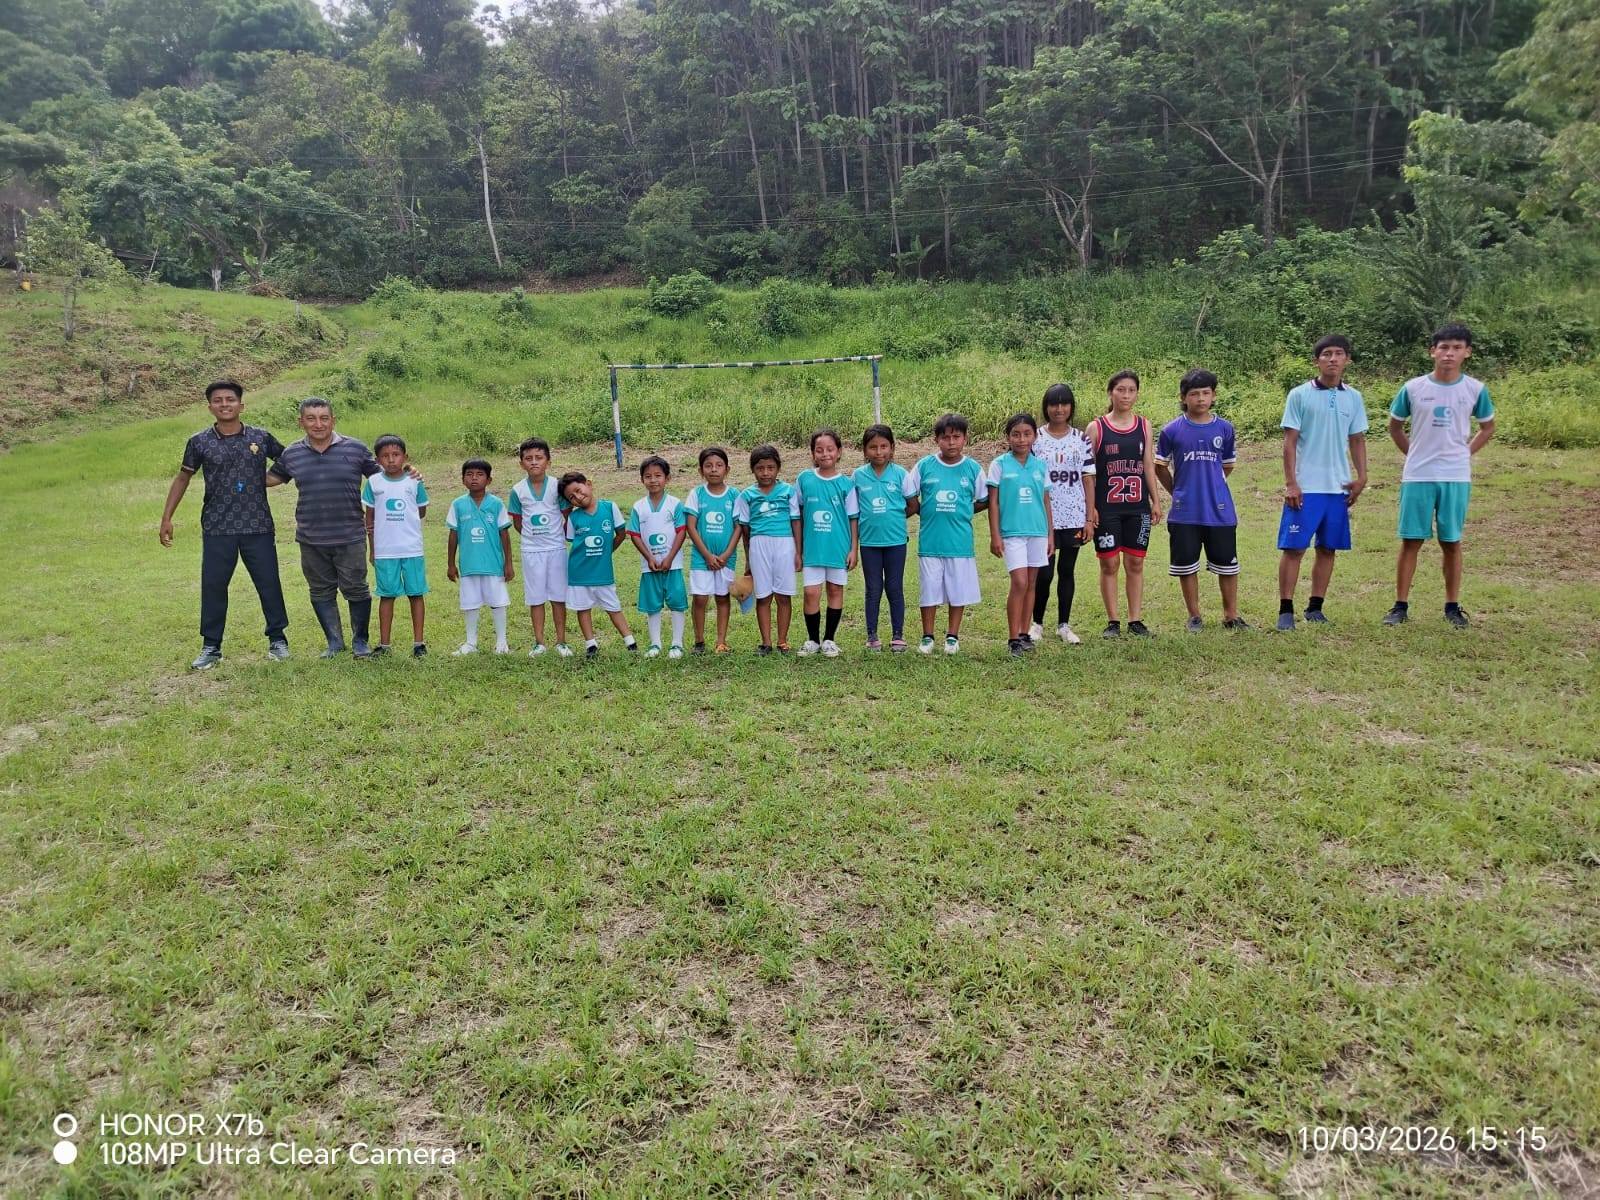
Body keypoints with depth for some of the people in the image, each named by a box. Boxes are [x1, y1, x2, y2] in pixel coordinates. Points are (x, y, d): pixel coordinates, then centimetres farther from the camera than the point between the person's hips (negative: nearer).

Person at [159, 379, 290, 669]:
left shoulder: (261, 437, 1)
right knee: (213, 586, 3)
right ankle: (211, 647, 13)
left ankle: (278, 639, 19)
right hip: (217, 529, 0)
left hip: (258, 527, 0)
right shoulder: (199, 442, 2)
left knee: (269, 582, 4)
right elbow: (182, 478, 11)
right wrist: (166, 518, 9)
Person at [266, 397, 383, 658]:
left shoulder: (355, 449, -2)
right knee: (321, 592, 11)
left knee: (355, 589, 3)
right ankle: (334, 642, 25)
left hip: (350, 537, -3)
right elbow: (272, 478, 22)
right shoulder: (291, 454, 5)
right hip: (311, 539, 3)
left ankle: (360, 640, 21)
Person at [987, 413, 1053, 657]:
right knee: (1019, 583, -11)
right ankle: (1013, 638, -4)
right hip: (1012, 532, -4)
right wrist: (994, 536, -5)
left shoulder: (1041, 466, 8)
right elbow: (993, 502, -1)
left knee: (1031, 583, 9)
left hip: (1038, 532, 4)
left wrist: (1050, 534, 11)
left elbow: (1046, 502, 12)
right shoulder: (1000, 465, -2)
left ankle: (1024, 633, 19)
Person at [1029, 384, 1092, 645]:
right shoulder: (1036, 438, 0)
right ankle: (1037, 623, 15)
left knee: (1067, 571, 8)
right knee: (1044, 572, -4)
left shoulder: (1081, 439, 5)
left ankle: (1064, 625, 19)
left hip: (1074, 518, 2)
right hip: (1043, 518, -2)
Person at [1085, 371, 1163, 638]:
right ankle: (1112, 621, 9)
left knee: (1135, 563, 5)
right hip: (1107, 508, -3)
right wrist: (1090, 508, -7)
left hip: (1138, 507, 3)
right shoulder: (1096, 428, -2)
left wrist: (1155, 501, 3)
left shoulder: (1144, 426, 7)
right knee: (1109, 564, 1)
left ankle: (1135, 620, 12)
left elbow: (1149, 466, 9)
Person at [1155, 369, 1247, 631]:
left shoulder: (1225, 428, 2)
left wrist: (1210, 487, 12)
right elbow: (1160, 466, 7)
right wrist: (1178, 492, 8)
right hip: (1184, 512, -1)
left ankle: (1231, 616, 20)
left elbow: (1227, 466, 15)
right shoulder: (1172, 430, -3)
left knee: (1227, 565, 7)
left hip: (1220, 510, 1)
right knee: (1187, 566, 6)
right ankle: (1194, 617, 20)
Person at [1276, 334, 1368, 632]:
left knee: (1328, 549, 8)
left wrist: (1361, 477, 3)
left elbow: (1357, 440, 13)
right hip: (1305, 487, -4)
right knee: (1293, 548, -5)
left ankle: (1315, 608, 18)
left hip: (1339, 487, 4)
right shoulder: (1299, 395, -3)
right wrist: (1290, 483, -10)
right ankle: (1285, 610, 2)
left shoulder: (1353, 398, 8)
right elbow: (1290, 441, -4)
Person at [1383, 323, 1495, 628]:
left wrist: (1465, 453, 4)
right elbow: (1395, 425, 12)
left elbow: (1488, 427, 15)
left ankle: (1452, 606, 16)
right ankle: (1400, 605, 7)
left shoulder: (1475, 389, 0)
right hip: (1417, 477, -1)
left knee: (1452, 542, 7)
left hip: (1456, 477, 1)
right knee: (1411, 541, 1)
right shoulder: (1413, 388, -2)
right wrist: (1414, 454, 5)